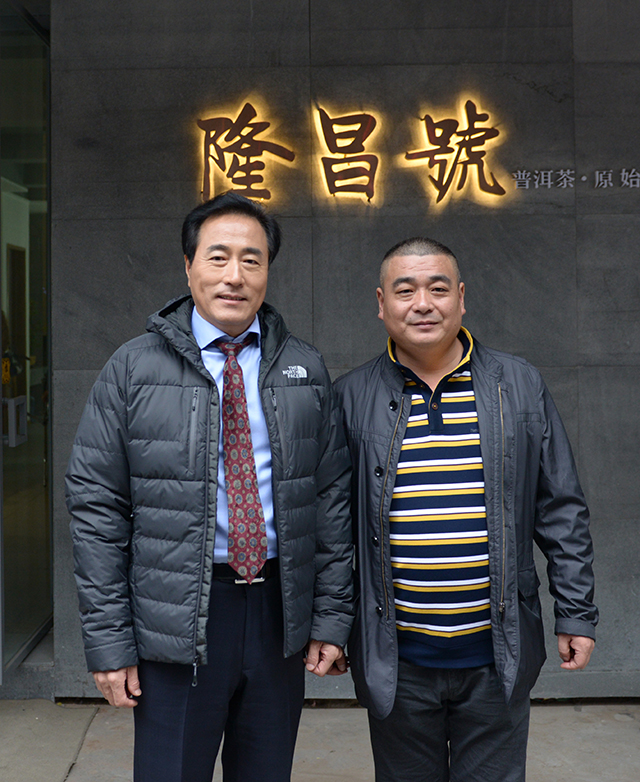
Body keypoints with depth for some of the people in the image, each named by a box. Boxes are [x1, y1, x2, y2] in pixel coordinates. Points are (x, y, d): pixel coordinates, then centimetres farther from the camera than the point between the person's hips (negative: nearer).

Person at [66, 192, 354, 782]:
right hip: (176, 622, -2)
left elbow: (334, 499, 6)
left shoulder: (305, 370, 5)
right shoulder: (132, 370, -2)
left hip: (280, 611, 3)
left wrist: (332, 618, 3)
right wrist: (108, 640, -6)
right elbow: (97, 507, -3)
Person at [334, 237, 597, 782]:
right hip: (396, 660, 0)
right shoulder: (352, 399, -2)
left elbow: (561, 512, 4)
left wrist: (576, 613, 3)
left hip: (498, 658, 1)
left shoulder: (521, 388, 1)